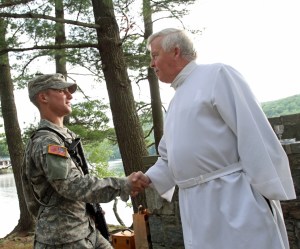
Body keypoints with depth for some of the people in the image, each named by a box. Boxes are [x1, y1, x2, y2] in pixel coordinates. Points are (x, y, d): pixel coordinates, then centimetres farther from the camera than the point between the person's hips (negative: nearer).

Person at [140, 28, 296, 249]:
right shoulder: (176, 102, 20)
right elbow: (171, 156, 25)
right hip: (196, 204, 8)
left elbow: (253, 133, -13)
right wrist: (149, 178, 10)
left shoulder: (216, 75, -5)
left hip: (233, 196, -8)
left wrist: (268, 190, -17)